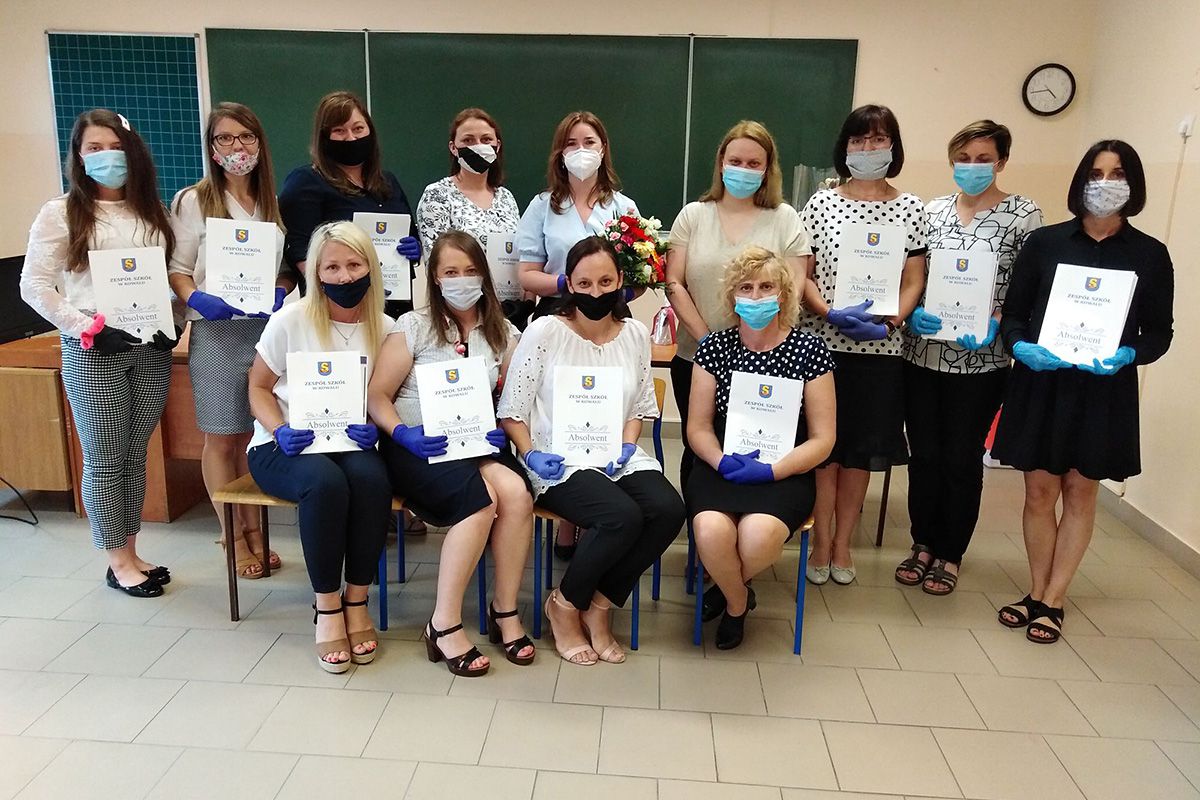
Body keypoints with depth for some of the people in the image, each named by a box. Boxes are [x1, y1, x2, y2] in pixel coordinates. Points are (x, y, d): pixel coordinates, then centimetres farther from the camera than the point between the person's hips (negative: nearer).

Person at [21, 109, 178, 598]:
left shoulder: (152, 212, 11)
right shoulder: (61, 213, -1)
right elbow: (34, 286, -5)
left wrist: (172, 323, -3)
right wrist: (87, 329, -14)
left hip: (151, 348, 4)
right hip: (92, 352, -4)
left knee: (135, 456, 11)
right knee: (104, 460, 3)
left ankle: (131, 553, 24)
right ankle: (118, 563, 15)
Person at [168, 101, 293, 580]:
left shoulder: (274, 201, 11)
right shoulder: (193, 201, 1)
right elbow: (176, 269, -1)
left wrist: (281, 293, -6)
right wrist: (197, 299, -19)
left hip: (269, 327, 3)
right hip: (217, 331, -3)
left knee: (257, 434, 8)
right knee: (222, 437, 4)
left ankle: (251, 527, 22)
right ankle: (233, 534, 17)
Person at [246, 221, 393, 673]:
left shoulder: (384, 328, 2)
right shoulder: (291, 320, -5)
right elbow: (258, 387, 3)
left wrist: (375, 428, -13)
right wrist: (279, 431, -16)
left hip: (352, 445, 2)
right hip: (283, 448, -2)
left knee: (372, 478, -33)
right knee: (326, 481, -36)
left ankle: (356, 601, -15)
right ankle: (326, 606, -16)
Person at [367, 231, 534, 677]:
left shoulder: (503, 334, 14)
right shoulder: (414, 327, 4)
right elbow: (378, 396, 0)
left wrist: (501, 431, -11)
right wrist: (403, 433, -18)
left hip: (478, 447, 3)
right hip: (416, 448, -3)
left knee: (515, 491, -31)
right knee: (480, 497, -33)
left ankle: (505, 611, -13)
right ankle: (444, 625, -19)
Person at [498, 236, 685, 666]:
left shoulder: (635, 333, 8)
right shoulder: (544, 331, -4)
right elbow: (511, 410, -2)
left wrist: (627, 446, -3)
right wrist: (531, 455, -17)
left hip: (618, 457, 5)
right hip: (559, 462, -4)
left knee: (668, 510, -24)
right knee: (623, 516, -31)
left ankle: (599, 605, -1)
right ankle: (565, 604, 0)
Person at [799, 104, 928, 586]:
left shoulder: (910, 207, 7)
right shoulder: (821, 202, 3)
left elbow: (914, 281, 6)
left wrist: (888, 321, -12)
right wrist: (831, 314, -16)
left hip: (881, 347, 2)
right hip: (823, 342, -1)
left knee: (862, 448, 9)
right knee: (824, 445, 3)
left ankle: (842, 544, 23)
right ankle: (821, 544, 17)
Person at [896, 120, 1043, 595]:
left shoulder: (1024, 215, -2)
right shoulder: (931, 211, 6)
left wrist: (995, 324, -18)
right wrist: (913, 312, -11)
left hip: (980, 360, -2)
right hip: (922, 354, 3)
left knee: (963, 459, 7)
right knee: (924, 454, 10)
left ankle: (951, 555, 24)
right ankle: (924, 545, 28)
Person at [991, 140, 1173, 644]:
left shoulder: (1150, 255, 2)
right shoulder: (1044, 242, 1)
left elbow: (1158, 331, 4)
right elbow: (1012, 313, 3)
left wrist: (1127, 355, -17)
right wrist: (1021, 347, -18)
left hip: (1105, 391, 0)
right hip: (1041, 383, 0)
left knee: (1080, 492, 7)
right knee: (1039, 490, 6)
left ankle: (1052, 602, 18)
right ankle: (1036, 594, 22)